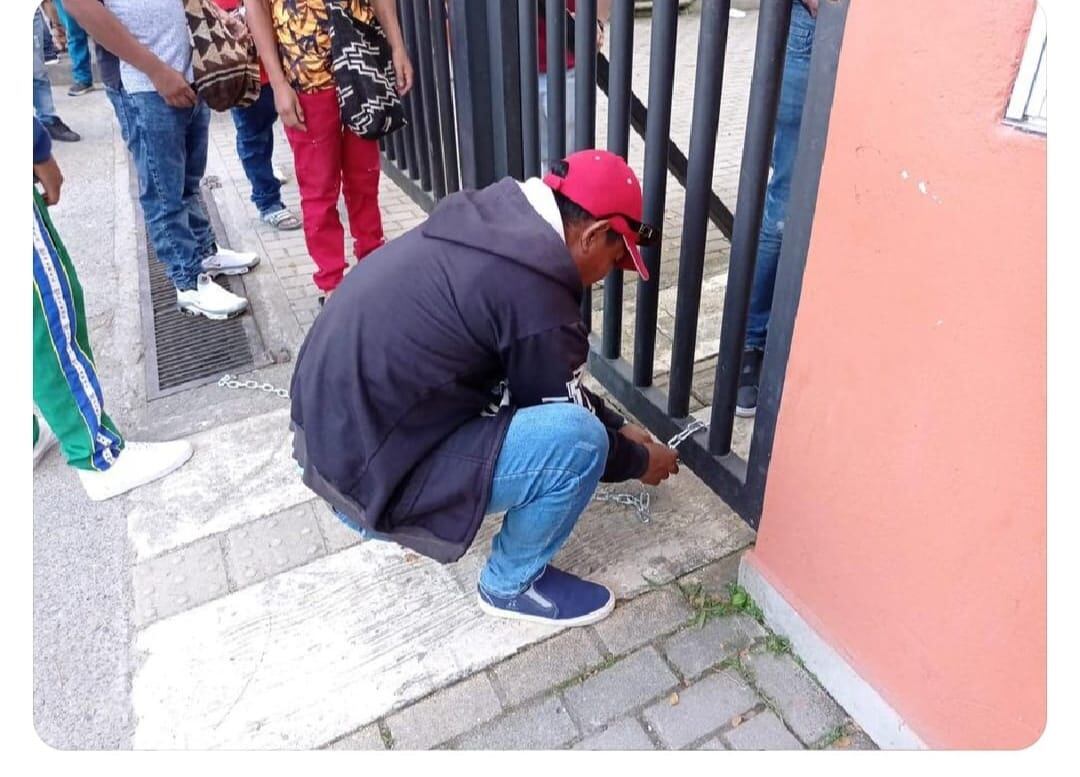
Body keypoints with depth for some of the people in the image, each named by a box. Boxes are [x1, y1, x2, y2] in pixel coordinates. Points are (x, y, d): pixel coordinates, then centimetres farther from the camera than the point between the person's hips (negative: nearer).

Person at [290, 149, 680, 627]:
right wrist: (640, 461, 13)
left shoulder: (496, 222, 5)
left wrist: (617, 425, 24)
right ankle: (513, 585, 9)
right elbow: (565, 416, -6)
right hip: (368, 477, -9)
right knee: (578, 437, -17)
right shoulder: (535, 293, -22)